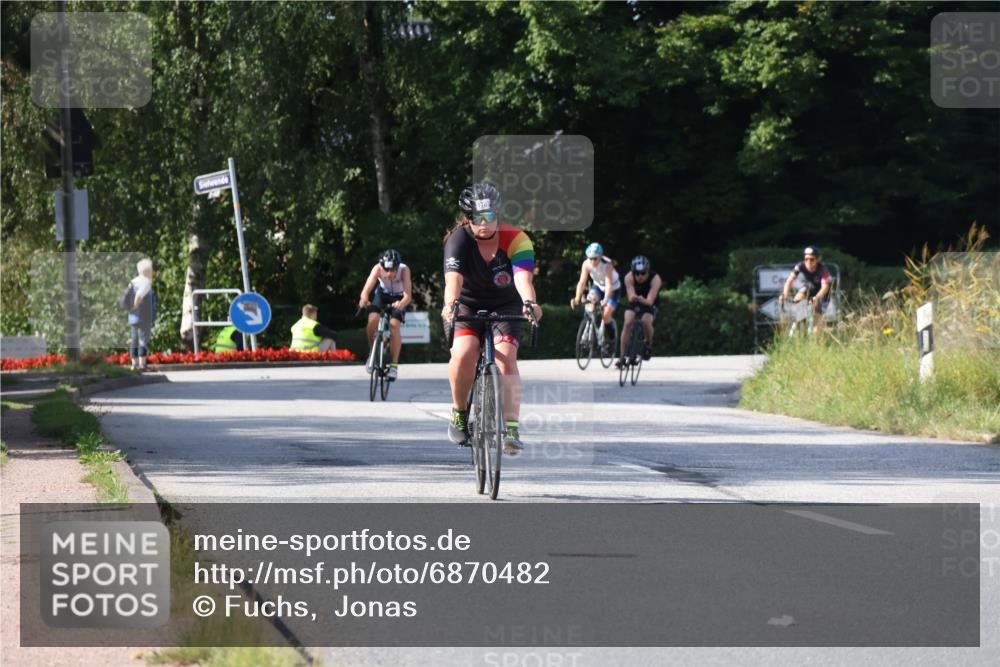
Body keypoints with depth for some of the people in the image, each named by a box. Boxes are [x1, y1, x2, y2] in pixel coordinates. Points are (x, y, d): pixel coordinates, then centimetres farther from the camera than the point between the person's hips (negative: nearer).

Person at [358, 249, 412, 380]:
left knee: (394, 324, -24)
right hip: (383, 294, 1)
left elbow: (408, 295, -42)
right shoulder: (378, 268, -32)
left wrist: (402, 304, -64)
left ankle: (394, 364, -15)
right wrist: (364, 299, -64)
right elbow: (366, 289, -41)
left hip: (399, 298, -1)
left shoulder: (404, 270, -34)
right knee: (372, 320, -24)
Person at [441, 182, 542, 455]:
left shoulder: (516, 240, -21)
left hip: (505, 306, 0)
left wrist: (529, 303, -58)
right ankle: (459, 412, -4)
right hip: (467, 305, 0)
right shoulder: (459, 239, -21)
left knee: (505, 357, -23)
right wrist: (450, 304, -56)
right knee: (464, 352, -27)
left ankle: (511, 428, -19)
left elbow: (523, 276, -37)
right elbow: (454, 277, -36)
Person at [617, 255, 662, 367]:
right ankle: (622, 357, -16)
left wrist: (643, 300, -60)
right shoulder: (629, 277, -25)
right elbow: (631, 297, -32)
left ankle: (649, 344, 0)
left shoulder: (655, 279, -30)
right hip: (634, 304, 2)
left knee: (646, 321, -30)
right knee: (627, 323, -22)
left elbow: (650, 301, -38)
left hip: (649, 304, -2)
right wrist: (633, 297, -55)